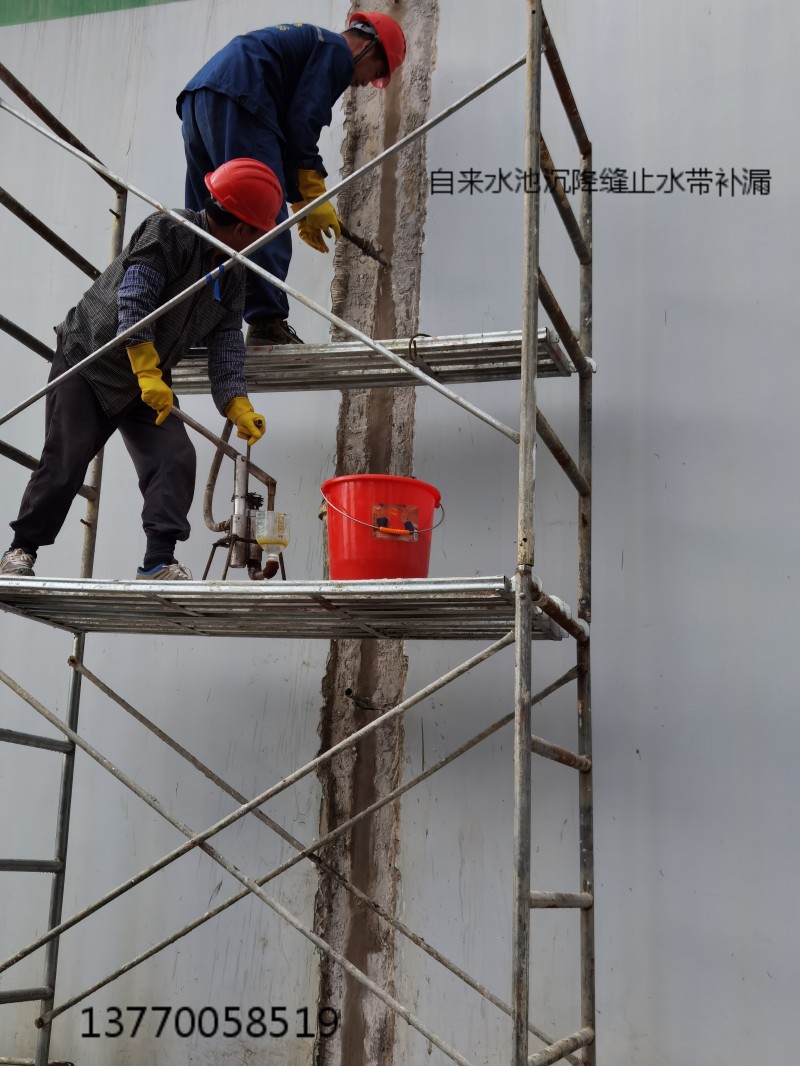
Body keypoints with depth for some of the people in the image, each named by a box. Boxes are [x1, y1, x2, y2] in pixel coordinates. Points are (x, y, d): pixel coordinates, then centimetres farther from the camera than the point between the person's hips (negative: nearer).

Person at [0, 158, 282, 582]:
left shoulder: (232, 274, 2)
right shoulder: (167, 232, -20)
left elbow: (226, 341, -2)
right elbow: (133, 302, -27)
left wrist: (238, 405, -15)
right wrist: (148, 375, -31)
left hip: (148, 383, 6)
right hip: (88, 361, -6)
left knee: (175, 459, -11)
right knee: (64, 464, -6)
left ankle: (159, 561, -10)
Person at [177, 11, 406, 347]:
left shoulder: (308, 41, 33)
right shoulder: (337, 51, 5)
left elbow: (285, 130, 29)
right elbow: (301, 124, -8)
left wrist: (301, 204, 26)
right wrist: (314, 199, -2)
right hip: (236, 103, -10)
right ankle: (268, 324, -13)